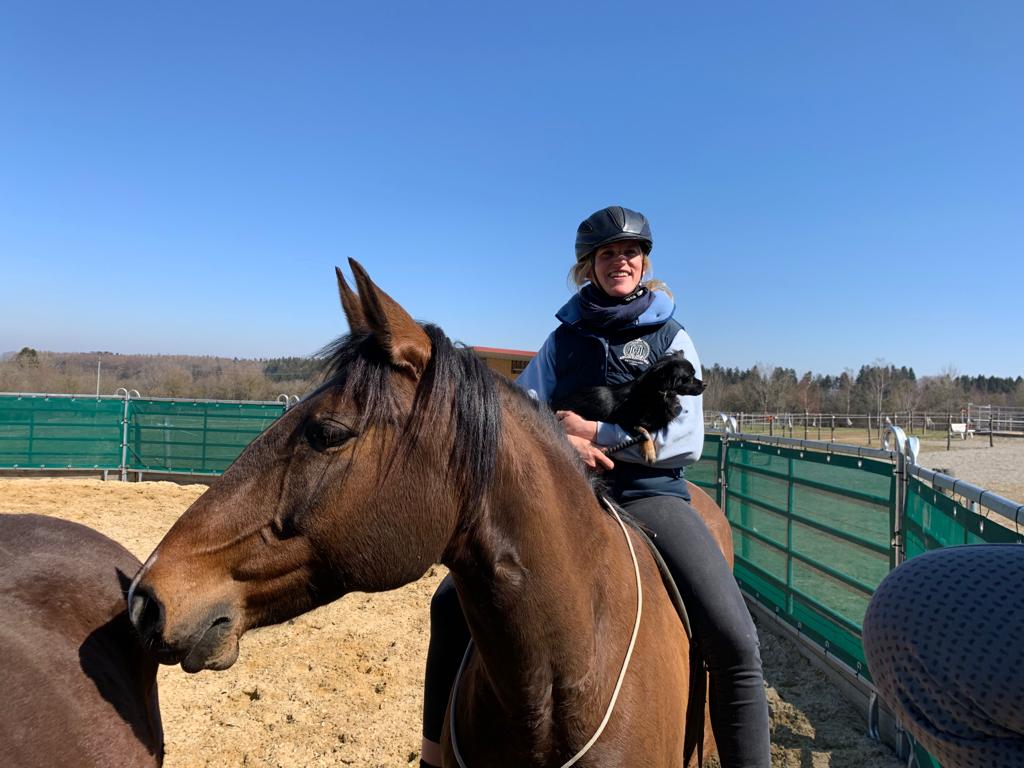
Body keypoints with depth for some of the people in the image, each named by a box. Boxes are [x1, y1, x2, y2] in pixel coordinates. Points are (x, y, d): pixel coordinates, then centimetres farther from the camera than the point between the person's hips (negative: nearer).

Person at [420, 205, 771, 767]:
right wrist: (559, 439, -17)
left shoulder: (672, 339, 5)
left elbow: (686, 441, -6)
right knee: (453, 604, -9)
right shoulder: (565, 337, 10)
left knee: (734, 642, -21)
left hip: (648, 494, -1)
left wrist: (594, 433, -13)